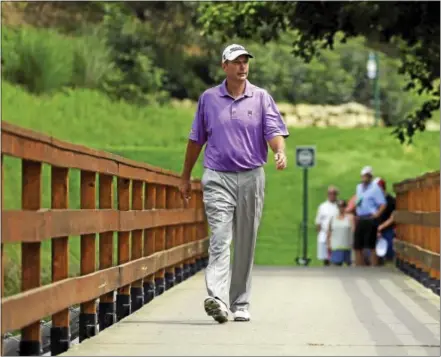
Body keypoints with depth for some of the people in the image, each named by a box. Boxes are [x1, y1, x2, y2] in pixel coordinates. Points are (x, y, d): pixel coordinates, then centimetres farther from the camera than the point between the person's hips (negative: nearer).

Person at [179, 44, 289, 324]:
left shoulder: (262, 98, 6)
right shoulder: (209, 98, 8)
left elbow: (274, 132, -3)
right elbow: (196, 140, 15)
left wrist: (280, 152, -26)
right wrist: (186, 177, 18)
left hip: (251, 177, 1)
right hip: (218, 178, -1)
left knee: (246, 244, 7)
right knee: (219, 239, -14)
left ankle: (240, 304, 16)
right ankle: (217, 299, -27)